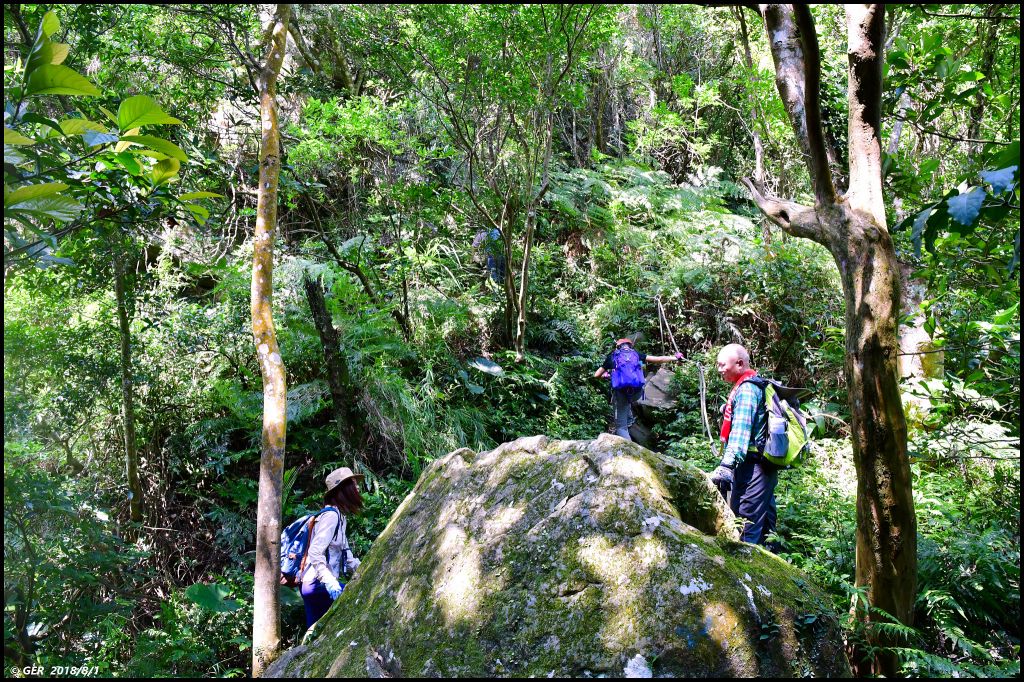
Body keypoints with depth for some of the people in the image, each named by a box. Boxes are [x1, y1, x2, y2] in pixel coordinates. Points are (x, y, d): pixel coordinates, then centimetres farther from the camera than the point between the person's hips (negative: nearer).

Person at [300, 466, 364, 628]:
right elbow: (315, 552, -26)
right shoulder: (331, 515, -17)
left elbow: (345, 555, 18)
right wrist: (329, 582, -32)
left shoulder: (338, 516, 14)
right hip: (318, 585, -11)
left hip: (311, 586, 11)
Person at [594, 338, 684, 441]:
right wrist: (676, 357, 40)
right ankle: (629, 421, 30)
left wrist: (605, 375, 44)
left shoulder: (612, 356, 21)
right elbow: (659, 359, 25)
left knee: (621, 426, 5)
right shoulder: (636, 354, 23)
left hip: (620, 391, -2)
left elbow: (597, 375, 23)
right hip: (637, 392, 2)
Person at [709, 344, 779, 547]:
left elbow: (740, 430, -26)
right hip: (764, 464, 11)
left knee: (745, 522, -11)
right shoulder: (755, 385, 19)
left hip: (753, 467, -11)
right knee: (764, 519, 16)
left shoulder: (746, 389, -14)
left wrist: (727, 465, -33)